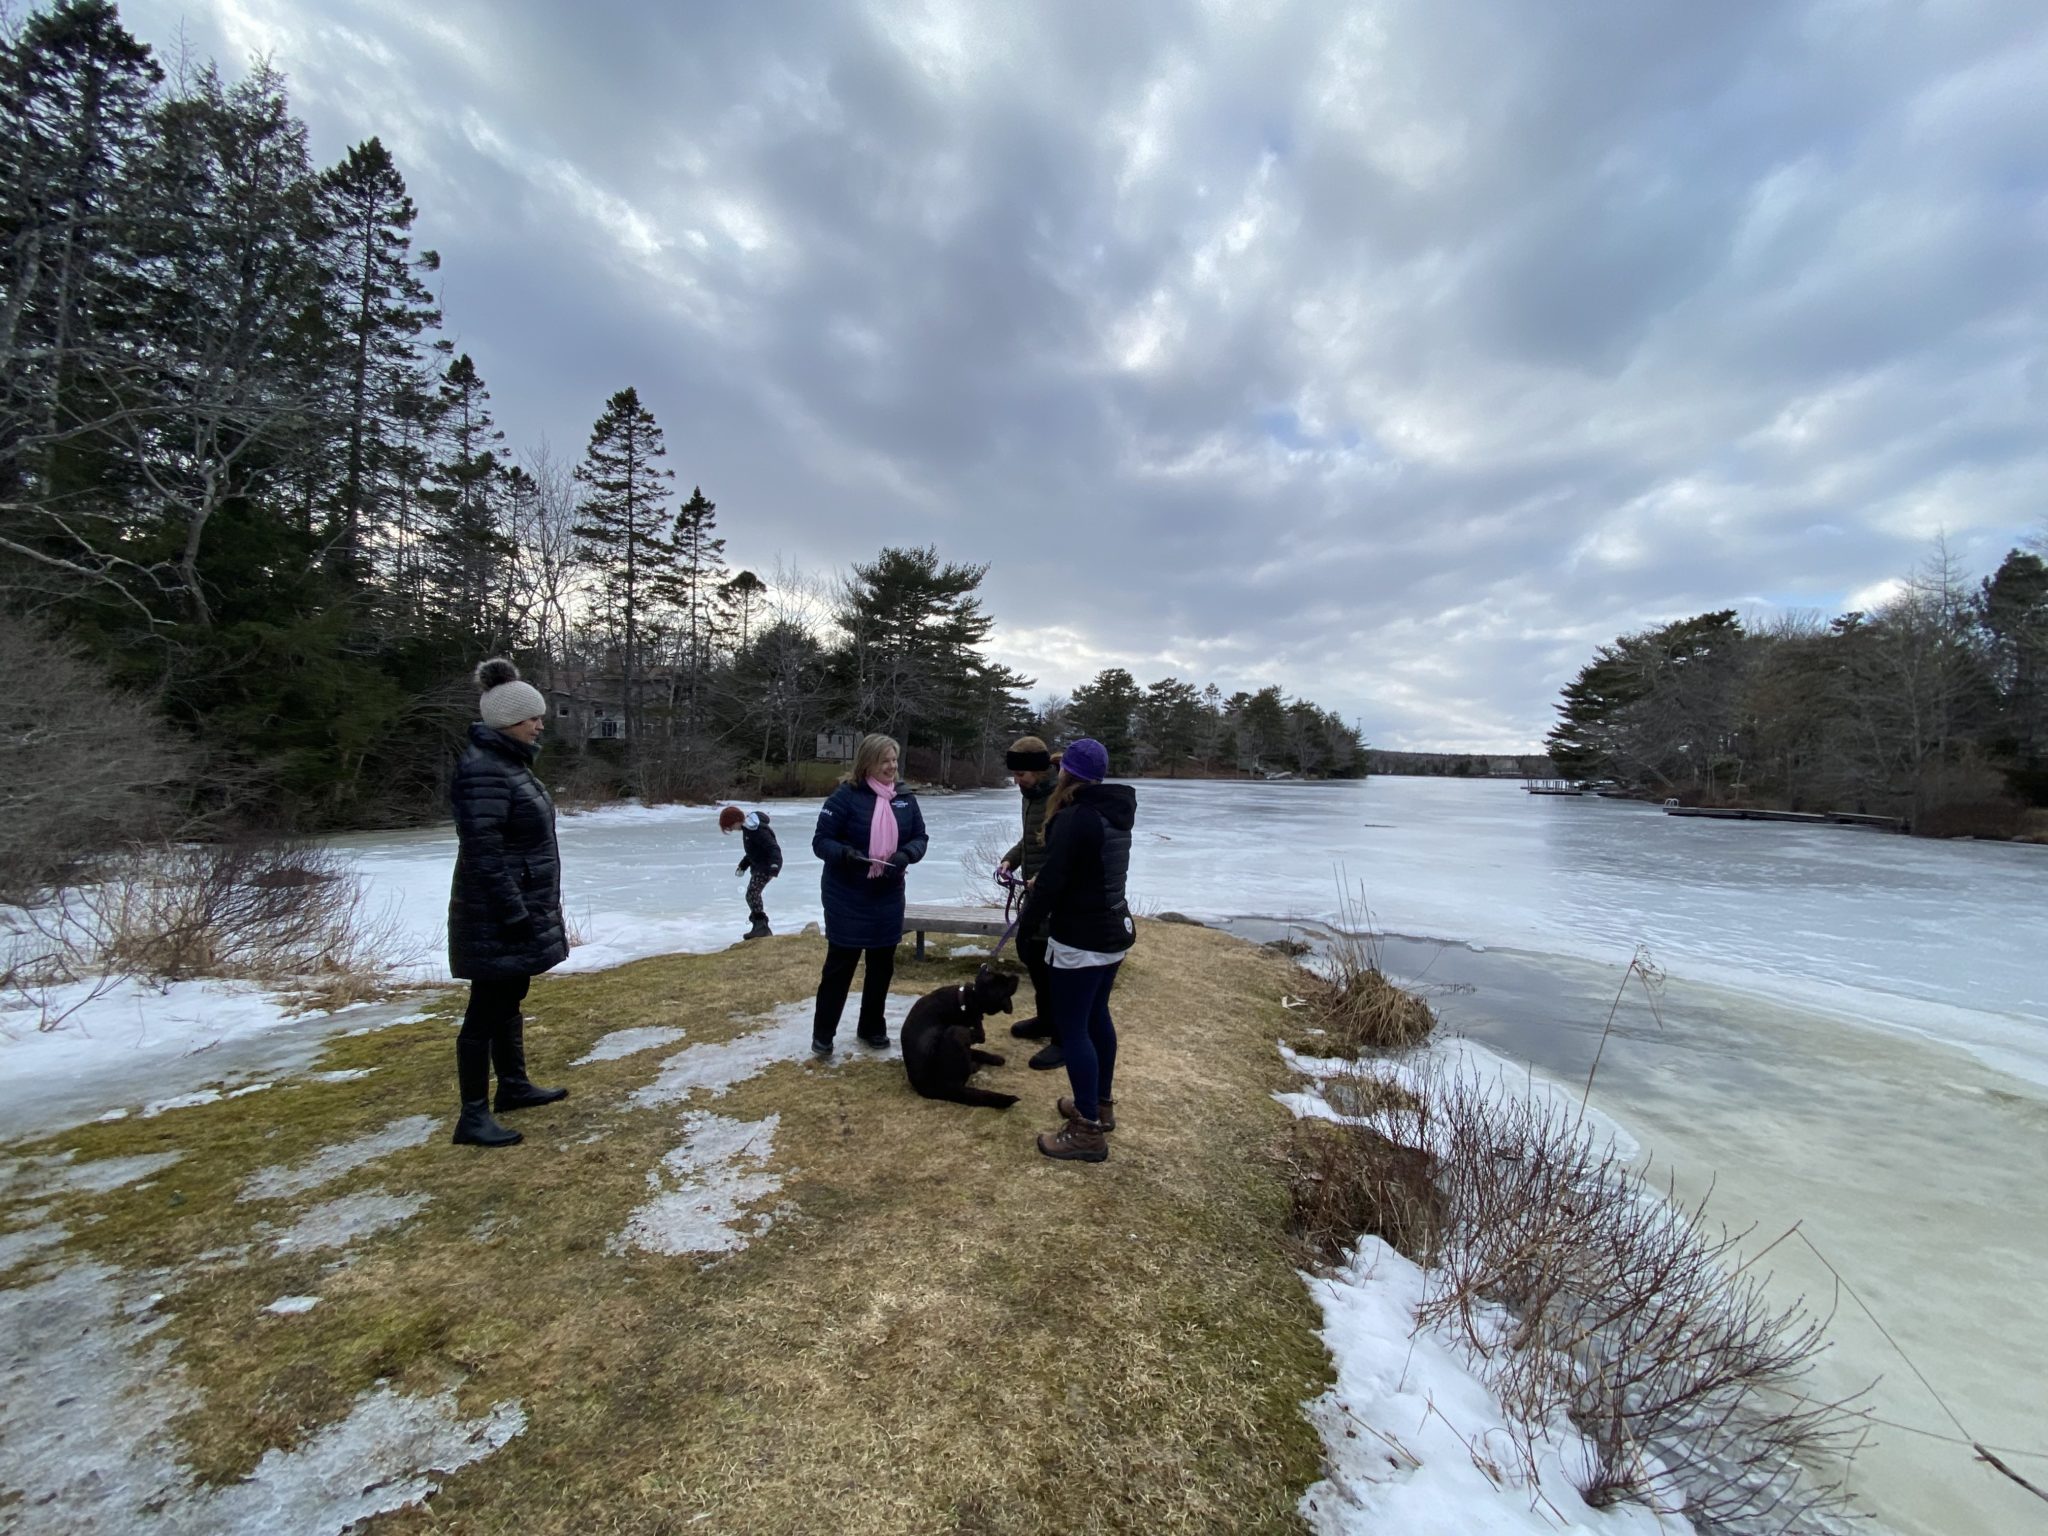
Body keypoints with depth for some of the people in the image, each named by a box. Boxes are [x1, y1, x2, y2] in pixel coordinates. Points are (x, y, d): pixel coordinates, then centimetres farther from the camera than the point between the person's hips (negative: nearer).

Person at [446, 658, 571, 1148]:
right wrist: (514, 915, -23)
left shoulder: (510, 763, 10)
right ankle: (473, 1116, 11)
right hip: (497, 921, -10)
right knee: (487, 1010, 0)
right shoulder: (484, 772, -21)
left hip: (523, 911, 10)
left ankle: (514, 1086, 35)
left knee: (510, 1000, 20)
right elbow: (484, 854, -24)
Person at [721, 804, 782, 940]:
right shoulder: (748, 827, 7)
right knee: (753, 895, 15)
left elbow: (774, 848, -29)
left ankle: (761, 925, -11)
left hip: (766, 867, -11)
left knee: (752, 894, -16)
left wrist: (774, 866, -41)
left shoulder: (758, 830, -25)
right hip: (759, 866, 11)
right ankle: (761, 928, 25)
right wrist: (743, 865, 27)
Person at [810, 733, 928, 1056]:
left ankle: (872, 1027, 31)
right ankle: (822, 1033, 21)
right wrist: (845, 853, -32)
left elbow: (919, 837, 7)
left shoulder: (905, 798, 1)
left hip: (888, 896, 5)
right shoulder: (846, 796, -13)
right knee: (840, 964, 4)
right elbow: (821, 841, -11)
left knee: (882, 964, 14)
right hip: (847, 897, -5)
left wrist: (905, 855, -15)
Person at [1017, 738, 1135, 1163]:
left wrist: (1027, 921, -3)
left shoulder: (1073, 818, -21)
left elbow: (1052, 880, -20)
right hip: (1114, 931, 9)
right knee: (1097, 1016, 21)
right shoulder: (1116, 812, 5)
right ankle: (1101, 1104, 36)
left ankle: (1088, 1132, 8)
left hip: (1080, 940, -9)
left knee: (1072, 1028, 0)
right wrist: (1041, 882, 16)